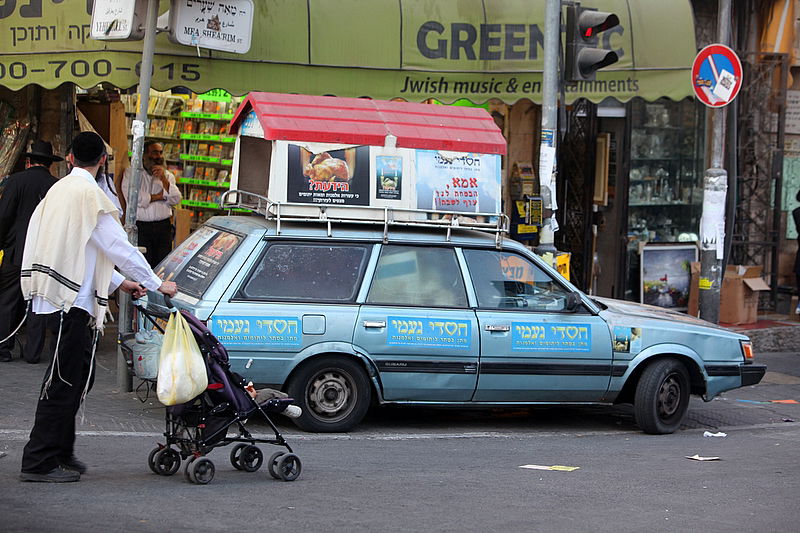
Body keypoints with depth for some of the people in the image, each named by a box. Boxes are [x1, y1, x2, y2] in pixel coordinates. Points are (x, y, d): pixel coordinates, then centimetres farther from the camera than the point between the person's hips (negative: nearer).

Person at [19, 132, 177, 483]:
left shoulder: (60, 189, 16)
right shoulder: (89, 194, -12)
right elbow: (119, 246, -11)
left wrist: (119, 283, 22)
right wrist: (156, 284, -2)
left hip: (58, 295, 9)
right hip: (73, 301, -9)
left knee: (76, 378, 14)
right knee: (63, 382, -6)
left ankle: (60, 453, 19)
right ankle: (39, 462, -5)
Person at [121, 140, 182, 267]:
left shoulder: (168, 175, 15)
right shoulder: (131, 172, 3)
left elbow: (175, 200, 2)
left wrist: (163, 179, -8)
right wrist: (160, 196, -2)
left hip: (163, 227, 3)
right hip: (140, 227, -3)